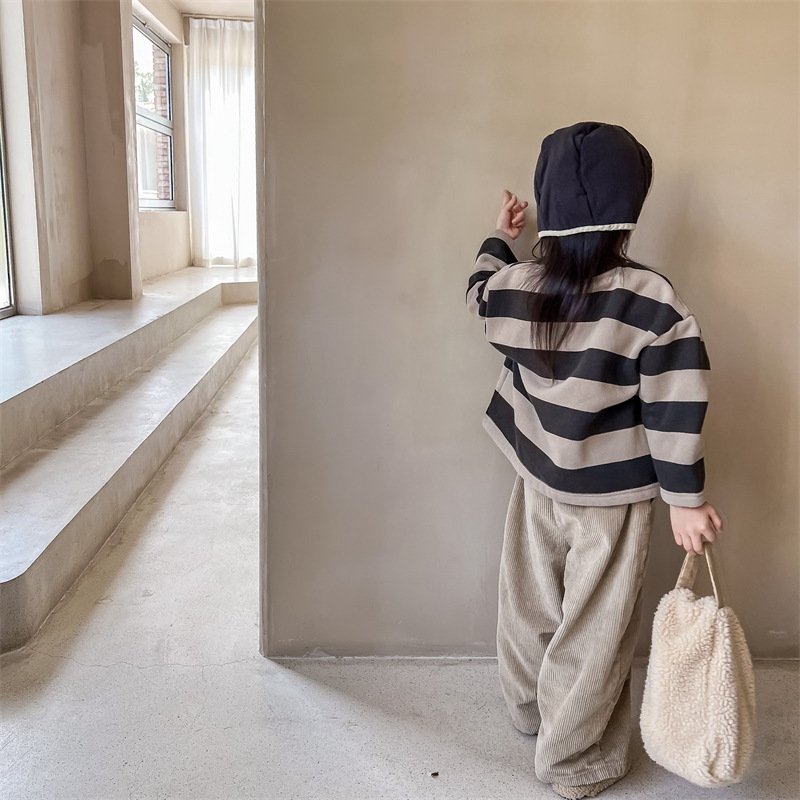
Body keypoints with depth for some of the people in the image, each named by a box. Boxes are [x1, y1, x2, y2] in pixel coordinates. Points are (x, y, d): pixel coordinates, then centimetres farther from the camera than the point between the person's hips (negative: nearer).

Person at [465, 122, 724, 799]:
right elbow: (674, 411, -18)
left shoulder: (513, 286, -8)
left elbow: (482, 291, 17)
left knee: (531, 603, 24)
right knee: (593, 631, 12)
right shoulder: (651, 300, -20)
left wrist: (500, 239, 34)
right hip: (612, 498, -4)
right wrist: (686, 498, -8)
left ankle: (529, 708, 48)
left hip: (537, 483, 5)